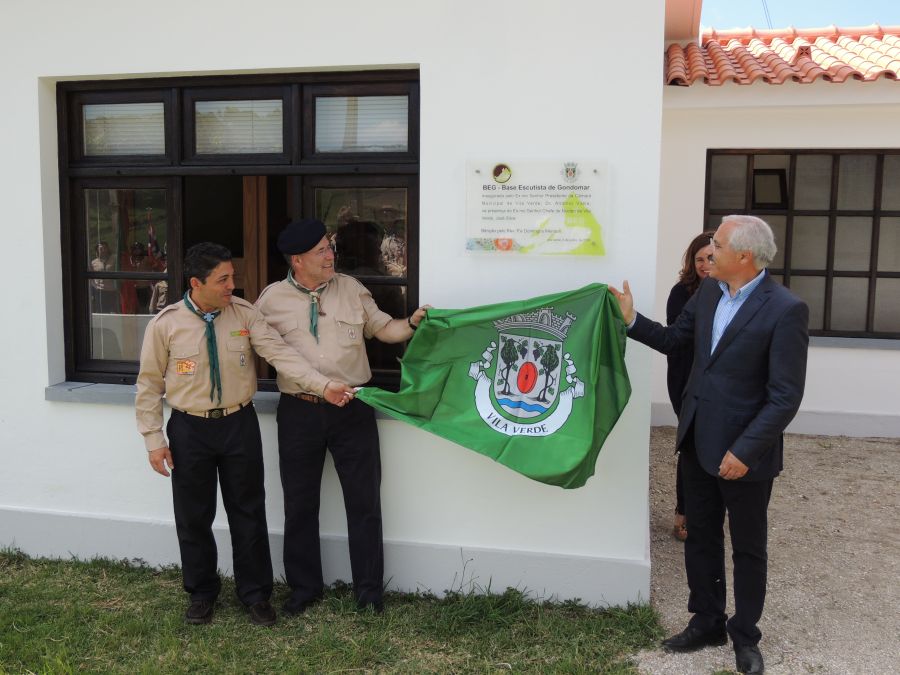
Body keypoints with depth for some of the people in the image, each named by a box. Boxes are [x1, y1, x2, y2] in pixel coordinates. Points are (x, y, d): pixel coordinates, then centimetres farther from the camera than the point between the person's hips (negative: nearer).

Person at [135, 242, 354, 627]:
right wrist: (154, 440, -4)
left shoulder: (245, 314, -5)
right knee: (193, 516, 11)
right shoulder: (165, 324, -8)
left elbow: (280, 354, -14)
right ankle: (201, 594, 32)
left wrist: (323, 386, -27)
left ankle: (255, 594, 26)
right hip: (190, 430, -1)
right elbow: (149, 385, -2)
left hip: (239, 425, 1)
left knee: (248, 512, 9)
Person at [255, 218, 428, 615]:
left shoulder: (351, 289, 4)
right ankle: (304, 588, 30)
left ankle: (369, 589, 22)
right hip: (299, 412, 0)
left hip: (352, 408, 1)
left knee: (365, 501, 6)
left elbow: (382, 328, 9)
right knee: (300, 504, 11)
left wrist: (412, 322, -8)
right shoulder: (272, 299, 0)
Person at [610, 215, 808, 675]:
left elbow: (785, 397, -20)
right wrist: (632, 320, -2)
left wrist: (745, 451, -23)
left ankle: (745, 636, 32)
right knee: (700, 538, 18)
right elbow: (672, 340, 12)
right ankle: (707, 623, 35)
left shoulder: (785, 310, -20)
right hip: (698, 441, 6)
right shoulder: (708, 291, 1)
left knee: (747, 548, 13)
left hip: (744, 450, -6)